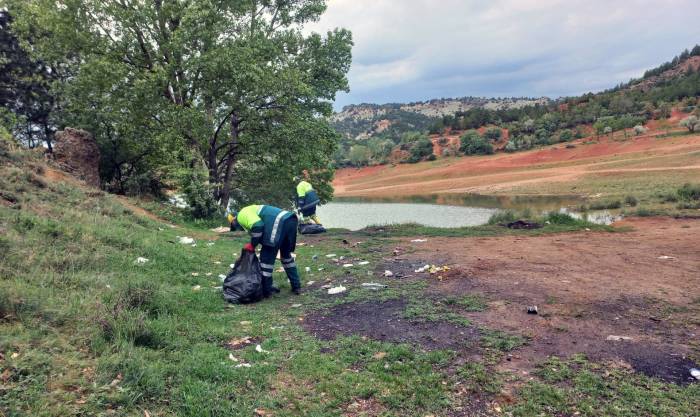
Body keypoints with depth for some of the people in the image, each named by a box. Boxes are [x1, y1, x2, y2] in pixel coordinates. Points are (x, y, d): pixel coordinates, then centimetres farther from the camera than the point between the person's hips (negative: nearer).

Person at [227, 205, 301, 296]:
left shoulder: (242, 215, 5)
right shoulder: (251, 210, 34)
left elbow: (258, 226, -13)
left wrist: (252, 245, -1)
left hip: (280, 223, -10)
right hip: (291, 220, 10)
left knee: (266, 256, 1)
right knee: (286, 254, 24)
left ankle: (266, 290, 6)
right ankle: (296, 286, 28)